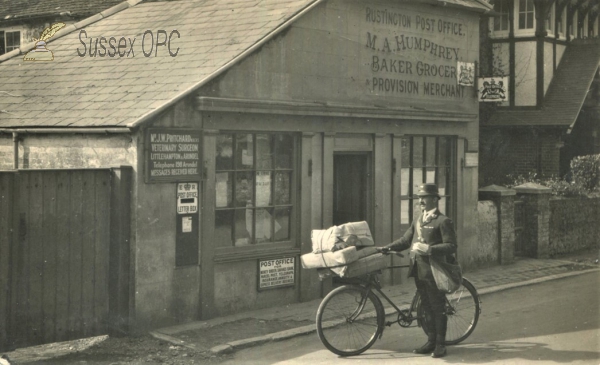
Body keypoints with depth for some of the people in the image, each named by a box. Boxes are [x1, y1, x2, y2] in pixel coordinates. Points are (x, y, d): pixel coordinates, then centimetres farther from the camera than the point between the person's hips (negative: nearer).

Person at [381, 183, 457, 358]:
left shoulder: (443, 221, -8)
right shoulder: (418, 221, 16)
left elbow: (451, 246, -14)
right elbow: (405, 240, 17)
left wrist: (428, 248, -24)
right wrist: (386, 248, 6)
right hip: (419, 270, 7)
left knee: (438, 307, 0)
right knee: (427, 307, 13)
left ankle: (440, 344, 9)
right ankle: (431, 341, 21)